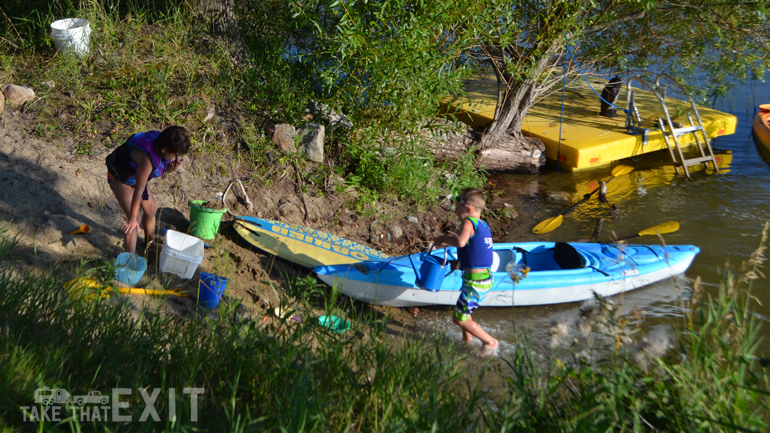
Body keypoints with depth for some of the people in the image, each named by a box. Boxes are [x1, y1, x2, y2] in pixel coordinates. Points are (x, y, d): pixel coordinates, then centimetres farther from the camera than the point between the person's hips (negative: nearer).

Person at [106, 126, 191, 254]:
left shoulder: (161, 143, -20)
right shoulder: (148, 157, -42)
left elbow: (166, 169, -2)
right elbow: (139, 190, -34)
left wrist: (173, 166, -28)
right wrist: (133, 217, -25)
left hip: (134, 175, 9)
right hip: (120, 177, -8)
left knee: (151, 208, 19)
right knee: (133, 220, -17)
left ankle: (150, 241, 45)